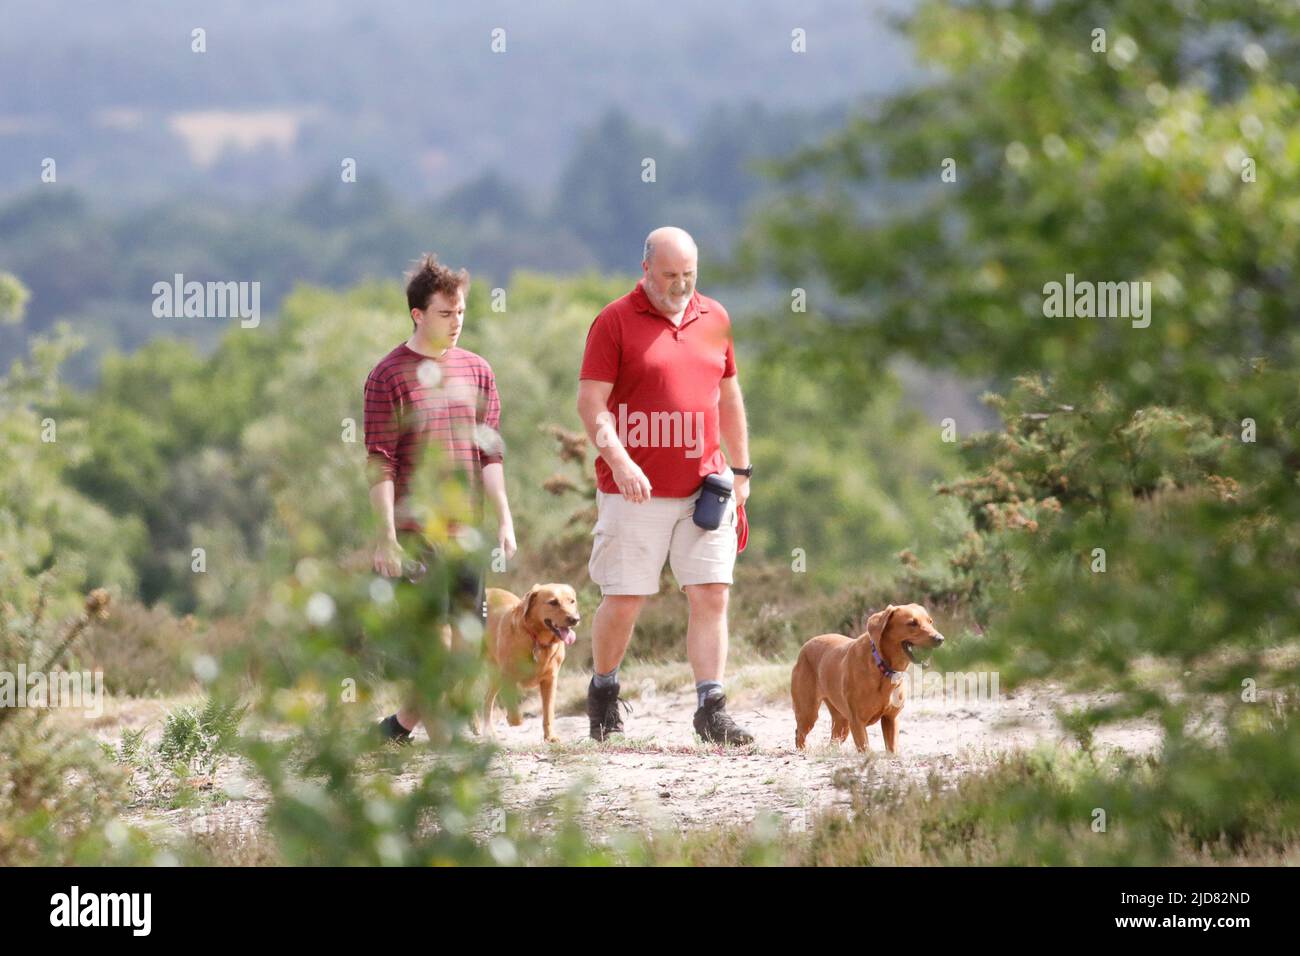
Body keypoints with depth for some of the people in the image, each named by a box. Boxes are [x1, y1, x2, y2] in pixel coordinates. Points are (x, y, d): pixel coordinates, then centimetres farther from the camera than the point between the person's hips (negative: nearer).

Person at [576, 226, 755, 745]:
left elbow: (729, 396, 21)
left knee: (711, 596, -4)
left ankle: (711, 709, -2)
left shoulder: (714, 318, 12)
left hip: (704, 488, 4)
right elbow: (591, 402, -9)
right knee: (623, 601, 1)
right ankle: (603, 692, 23)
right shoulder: (615, 322, -4)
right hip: (636, 489, -4)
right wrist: (619, 461, -22)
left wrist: (741, 469, 18)